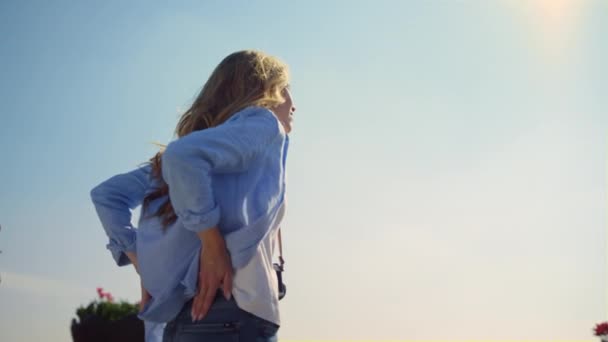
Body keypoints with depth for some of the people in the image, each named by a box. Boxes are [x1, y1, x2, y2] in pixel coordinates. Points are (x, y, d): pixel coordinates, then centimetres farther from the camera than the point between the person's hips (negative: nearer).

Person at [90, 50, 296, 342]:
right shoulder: (261, 123, 1)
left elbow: (108, 193, 21)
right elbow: (184, 154, -21)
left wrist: (145, 266, 12)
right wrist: (214, 246, -15)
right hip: (234, 318, -9)